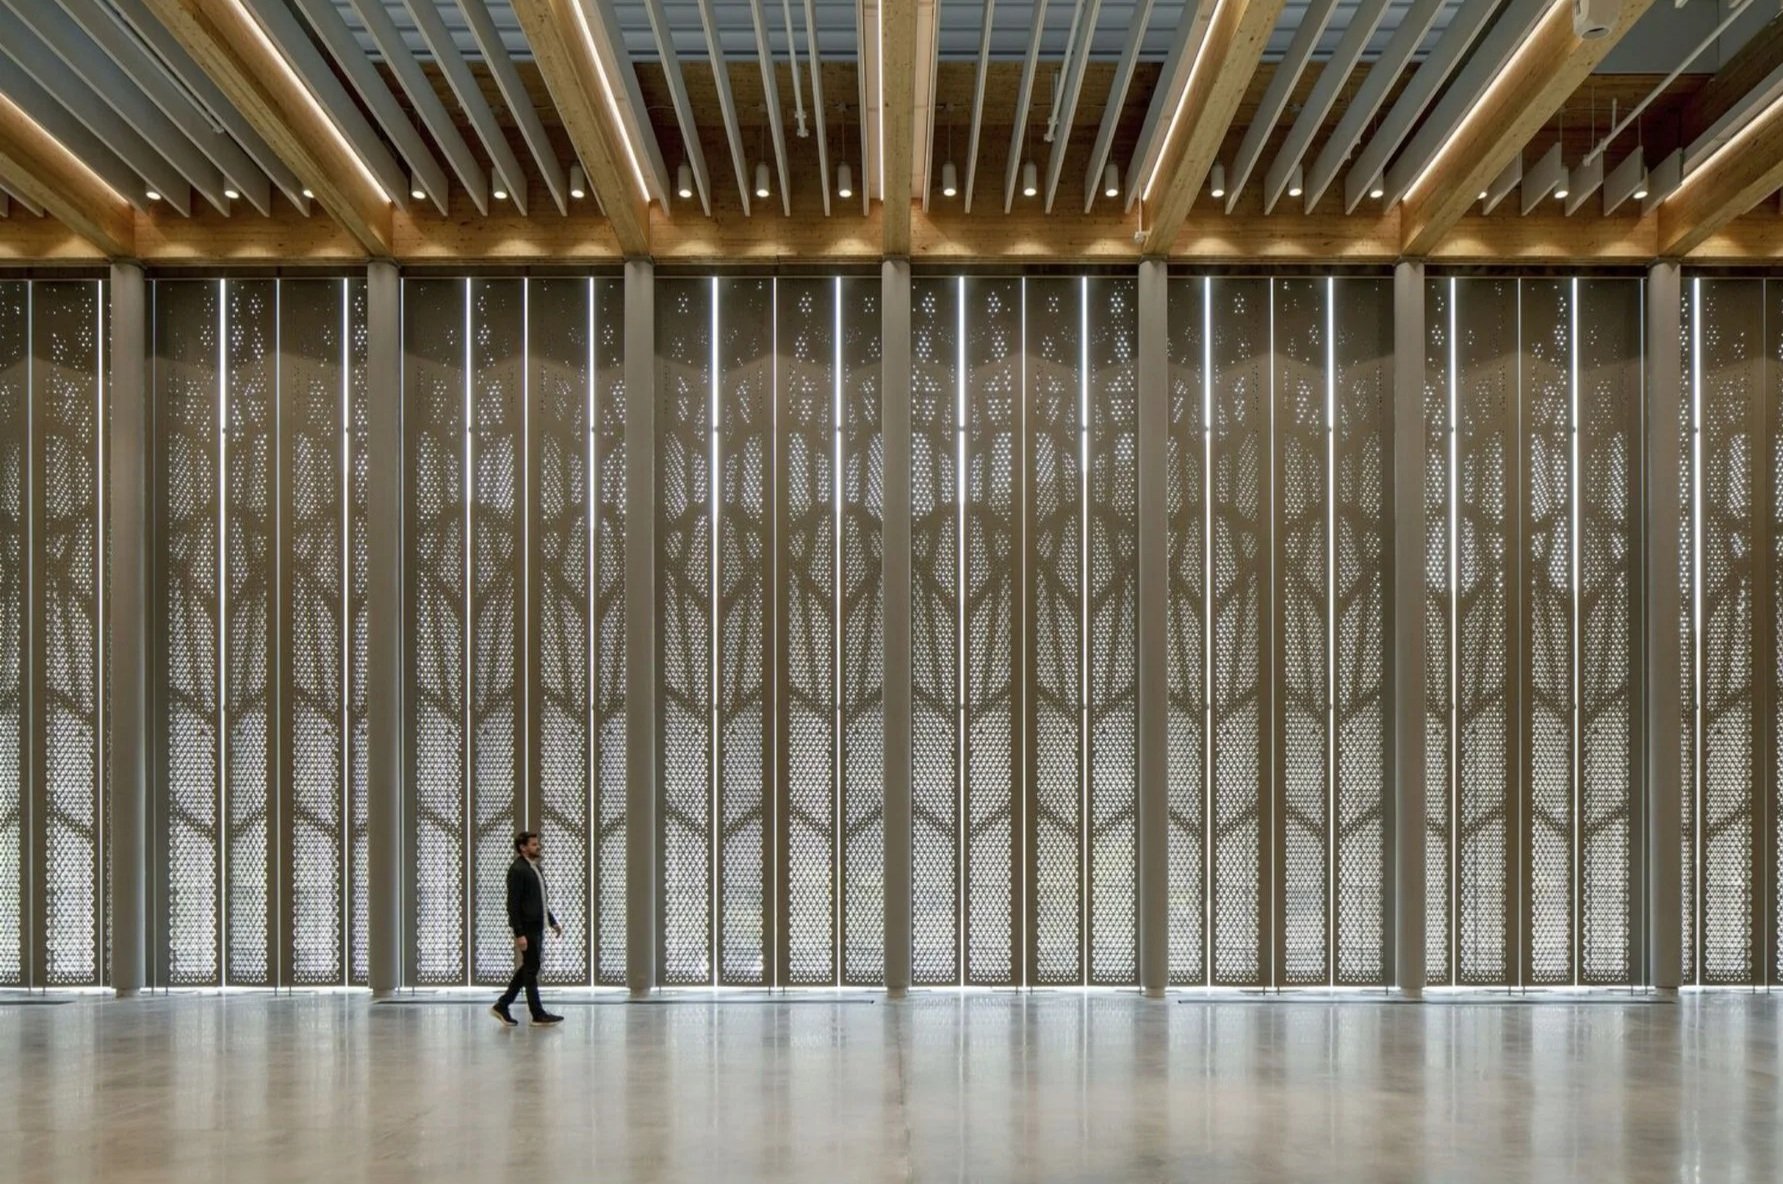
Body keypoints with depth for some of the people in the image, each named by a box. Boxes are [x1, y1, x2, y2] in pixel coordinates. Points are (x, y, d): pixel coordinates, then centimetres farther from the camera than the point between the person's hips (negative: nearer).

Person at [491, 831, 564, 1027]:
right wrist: (519, 934, -22)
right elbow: (513, 904, -18)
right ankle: (538, 1014, 7)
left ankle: (502, 1006, 20)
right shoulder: (517, 870, -15)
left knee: (528, 968, 14)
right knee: (531, 969, -1)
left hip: (537, 927, 9)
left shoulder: (535, 868, 15)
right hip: (527, 928, -9)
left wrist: (553, 921, 18)